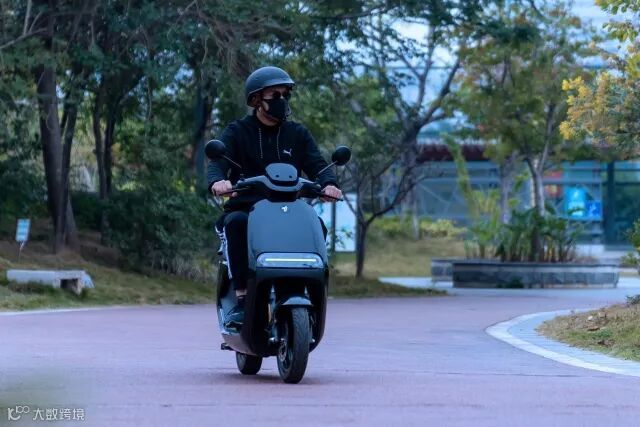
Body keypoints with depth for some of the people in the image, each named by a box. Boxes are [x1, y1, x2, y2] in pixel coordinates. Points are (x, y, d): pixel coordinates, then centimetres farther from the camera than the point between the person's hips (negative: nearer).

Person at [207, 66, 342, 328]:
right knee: (236, 222, -36)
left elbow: (316, 164, 1)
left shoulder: (297, 134, 16)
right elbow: (218, 162, -9)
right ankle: (241, 298, -33)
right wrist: (217, 181, -35)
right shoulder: (237, 132, 8)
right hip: (245, 206, -2)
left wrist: (328, 184, -24)